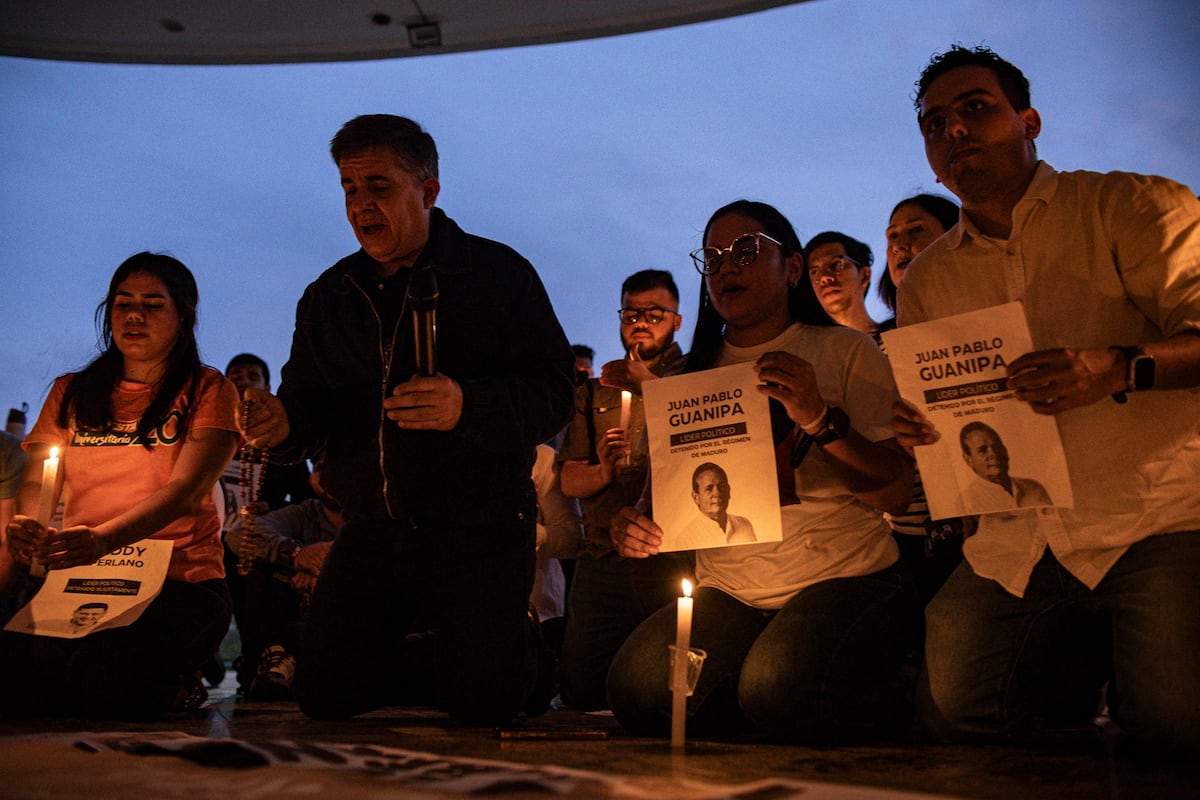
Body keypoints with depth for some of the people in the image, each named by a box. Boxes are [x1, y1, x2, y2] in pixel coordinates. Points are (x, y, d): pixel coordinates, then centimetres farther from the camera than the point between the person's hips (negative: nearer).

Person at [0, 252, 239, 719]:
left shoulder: (208, 391, 3)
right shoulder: (70, 393, 18)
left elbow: (185, 490, -11)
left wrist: (104, 539, -30)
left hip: (179, 580, -3)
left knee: (106, 681, -30)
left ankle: (173, 684, 4)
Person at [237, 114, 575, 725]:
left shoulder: (499, 274, -5)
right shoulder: (328, 296, 11)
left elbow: (554, 394, -13)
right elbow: (308, 407, 14)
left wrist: (467, 405, -32)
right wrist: (282, 424, -11)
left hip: (478, 525, -5)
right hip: (372, 531, 5)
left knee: (481, 706, -10)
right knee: (322, 694, 3)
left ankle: (523, 652, 27)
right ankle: (436, 662, 32)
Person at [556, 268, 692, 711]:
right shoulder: (596, 392, 18)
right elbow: (569, 482, 12)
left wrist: (651, 386, -13)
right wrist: (603, 471, -10)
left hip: (676, 562, -3)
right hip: (603, 565, 3)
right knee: (581, 695, 2)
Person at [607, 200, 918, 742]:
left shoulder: (846, 353, 2)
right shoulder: (689, 379, 14)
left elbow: (895, 493, -7)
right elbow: (668, 494, 15)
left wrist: (820, 419, -22)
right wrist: (636, 527, -8)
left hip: (842, 577, -3)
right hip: (728, 593, 4)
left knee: (780, 693, -31)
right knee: (638, 688, -21)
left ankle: (884, 707, 3)